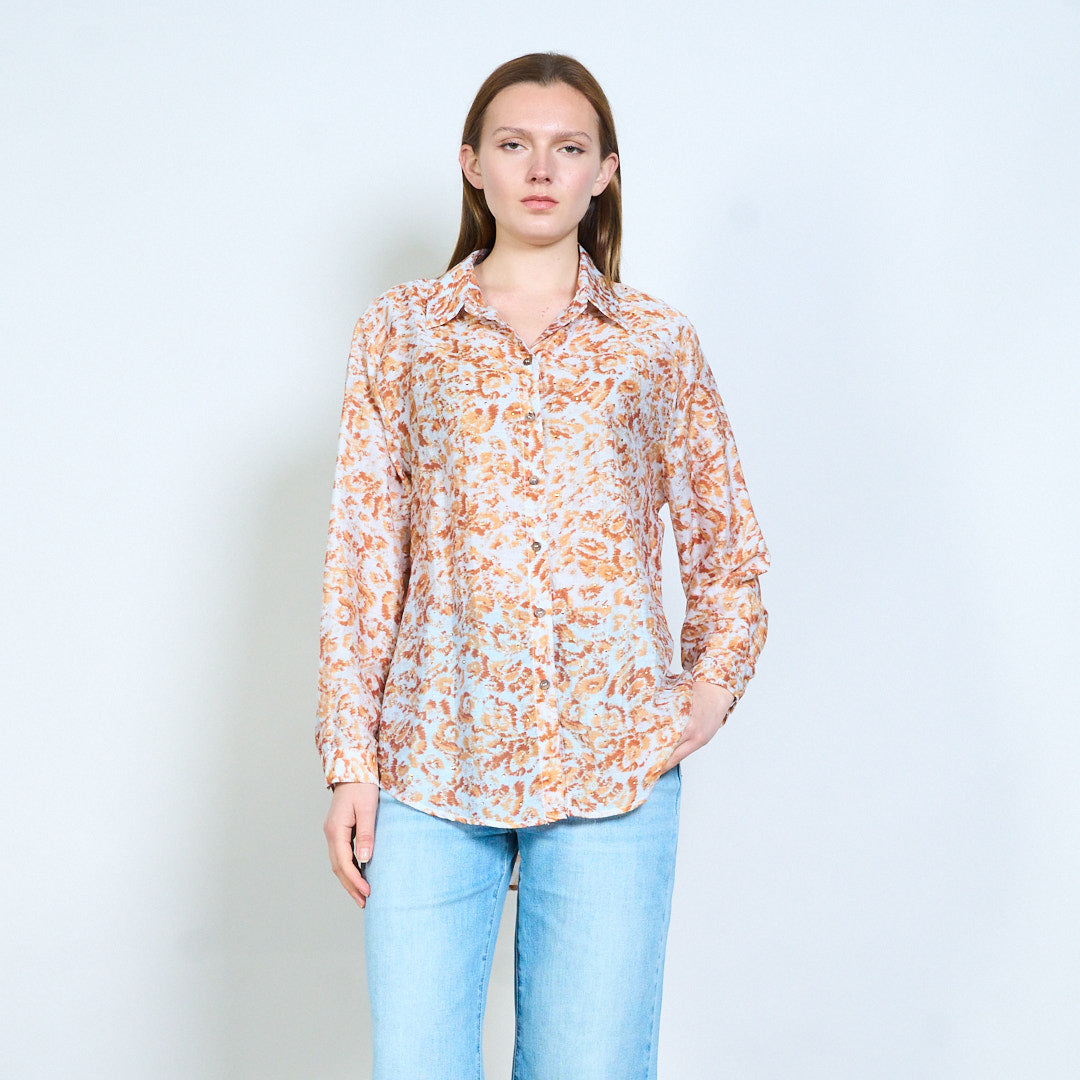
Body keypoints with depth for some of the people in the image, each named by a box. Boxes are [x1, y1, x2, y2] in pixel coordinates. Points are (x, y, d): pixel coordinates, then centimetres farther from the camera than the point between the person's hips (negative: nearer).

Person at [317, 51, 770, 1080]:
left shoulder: (659, 342, 9)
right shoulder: (400, 330, 8)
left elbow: (726, 542, 16)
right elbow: (362, 554, 4)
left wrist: (713, 686, 1)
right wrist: (350, 760, -1)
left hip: (614, 765, 0)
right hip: (431, 759, 0)